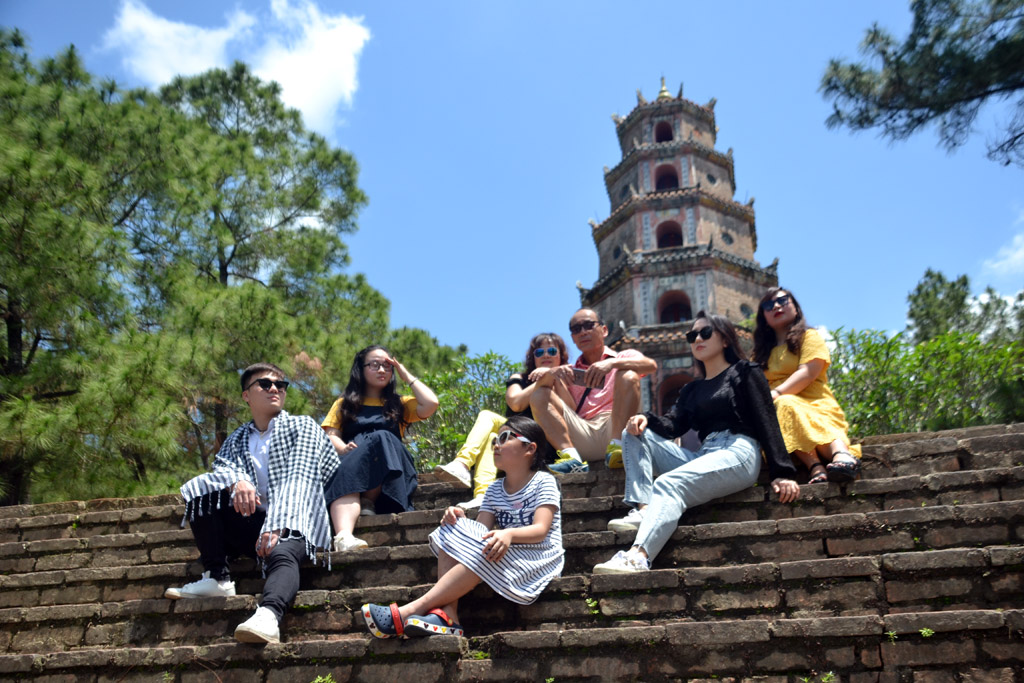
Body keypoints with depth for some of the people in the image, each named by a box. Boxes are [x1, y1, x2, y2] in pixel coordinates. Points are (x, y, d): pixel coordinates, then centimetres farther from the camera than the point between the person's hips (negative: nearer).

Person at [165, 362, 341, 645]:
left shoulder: (302, 426, 8)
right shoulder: (236, 440, 22)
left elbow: (299, 479, -7)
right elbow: (221, 469, 0)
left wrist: (276, 526, -23)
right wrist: (237, 482, -26)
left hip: (292, 523, -4)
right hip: (254, 522, 5)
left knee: (281, 554, -36)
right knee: (201, 486, -12)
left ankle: (268, 615, -64)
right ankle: (217, 577, -18)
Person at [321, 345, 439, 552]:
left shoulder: (399, 405, 27)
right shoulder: (344, 404, 27)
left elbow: (431, 404, 6)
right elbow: (330, 436, 10)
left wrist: (406, 375, 19)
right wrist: (344, 449, -14)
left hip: (389, 473, 0)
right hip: (350, 466, 0)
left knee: (381, 439, -33)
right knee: (348, 479, -38)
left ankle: (367, 502, -32)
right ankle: (343, 536, -57)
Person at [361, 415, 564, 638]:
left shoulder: (544, 481, -3)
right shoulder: (495, 489, 17)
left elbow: (541, 530, -18)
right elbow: (482, 529, 3)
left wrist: (509, 534, -37)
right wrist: (461, 519, -18)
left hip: (538, 557, -6)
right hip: (505, 553, 7)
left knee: (483, 553, -34)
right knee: (451, 532, -12)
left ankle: (409, 611, -36)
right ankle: (447, 614, -32)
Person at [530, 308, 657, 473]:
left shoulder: (623, 357, 18)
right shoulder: (570, 372, 26)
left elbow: (651, 365, -5)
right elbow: (539, 386, 9)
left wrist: (613, 363, -22)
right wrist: (551, 374, -14)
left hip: (615, 427, -3)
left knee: (628, 376, -18)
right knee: (539, 396, -8)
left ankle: (617, 446, -32)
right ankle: (571, 457, -28)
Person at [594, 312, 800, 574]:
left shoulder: (745, 372, 9)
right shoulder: (692, 390, 26)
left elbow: (767, 421, -2)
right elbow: (671, 427, 10)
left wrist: (782, 472, -14)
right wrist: (646, 420, -14)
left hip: (738, 453, -6)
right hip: (702, 457, 7)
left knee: (668, 484, -32)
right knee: (635, 434, -6)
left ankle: (637, 557, -52)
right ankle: (643, 509, -26)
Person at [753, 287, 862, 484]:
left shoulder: (809, 336, 13)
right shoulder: (762, 352, 26)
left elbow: (808, 372, -6)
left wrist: (777, 393, -21)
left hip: (814, 405, -3)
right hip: (776, 409, 3)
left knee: (786, 405, -39)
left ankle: (843, 454, -60)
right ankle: (816, 466, -54)